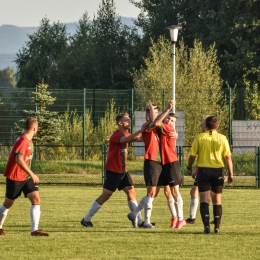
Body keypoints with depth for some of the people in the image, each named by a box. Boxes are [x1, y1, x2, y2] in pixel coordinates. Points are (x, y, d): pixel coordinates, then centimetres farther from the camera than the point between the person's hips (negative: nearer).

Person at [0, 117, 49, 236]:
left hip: (26, 177, 8)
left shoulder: (29, 141, 8)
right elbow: (19, 159, -30)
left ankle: (34, 230, -13)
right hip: (15, 177, -8)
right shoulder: (23, 141, -20)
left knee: (36, 200, -9)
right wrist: (32, 174, -29)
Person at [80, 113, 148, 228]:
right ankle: (86, 219, 3)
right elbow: (126, 139, -36)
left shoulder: (126, 134, 13)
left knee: (131, 193, 2)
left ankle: (139, 221, 4)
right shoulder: (116, 135, -17)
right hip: (113, 171, -9)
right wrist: (140, 130, -41)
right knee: (105, 195, -5)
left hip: (123, 171, 9)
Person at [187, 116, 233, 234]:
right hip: (218, 171, 2)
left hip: (203, 170, -2)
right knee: (217, 201, 15)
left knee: (204, 200, -3)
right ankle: (217, 227, 15)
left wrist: (189, 168, 16)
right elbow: (228, 157, -2)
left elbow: (192, 156, -2)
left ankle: (206, 225, -20)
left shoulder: (199, 138, -3)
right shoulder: (222, 138, -1)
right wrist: (230, 174, 4)